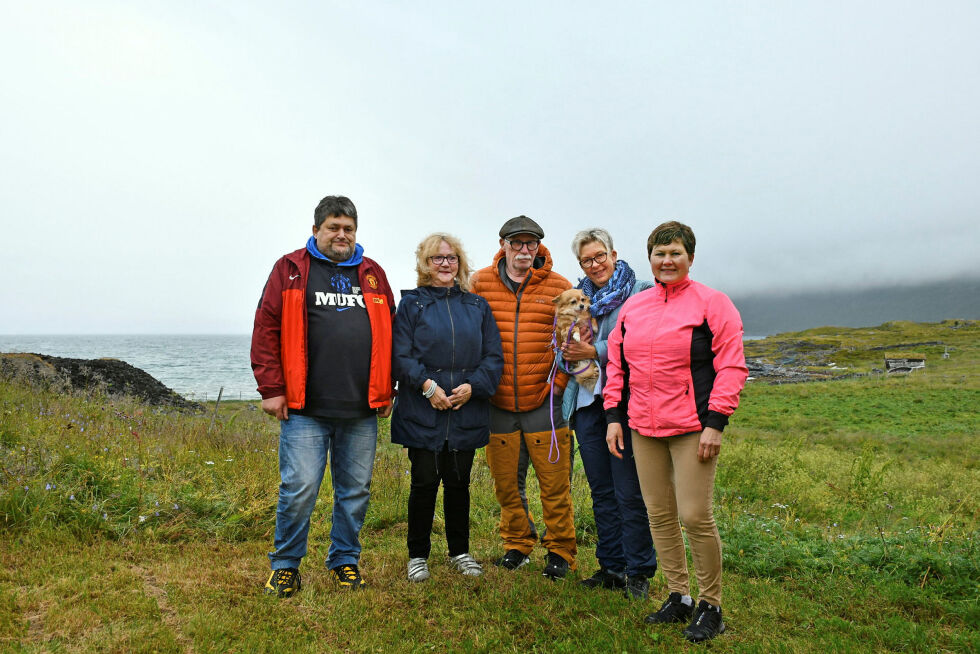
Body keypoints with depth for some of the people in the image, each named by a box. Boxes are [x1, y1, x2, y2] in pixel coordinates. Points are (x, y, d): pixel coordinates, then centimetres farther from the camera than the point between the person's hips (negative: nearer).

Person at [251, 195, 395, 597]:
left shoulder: (373, 275, 14)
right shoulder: (291, 270, 4)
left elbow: (388, 334, 16)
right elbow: (266, 329, -1)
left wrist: (386, 392, 12)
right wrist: (271, 389, -6)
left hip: (361, 411, 4)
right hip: (305, 409, -3)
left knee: (355, 490, 11)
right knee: (299, 489, -2)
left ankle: (345, 560, 28)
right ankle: (285, 566, 18)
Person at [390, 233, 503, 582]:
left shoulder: (477, 306, 11)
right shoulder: (411, 303, 3)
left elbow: (493, 357, 6)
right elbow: (400, 356, -4)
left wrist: (472, 386, -9)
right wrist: (427, 385, -16)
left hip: (467, 412, 3)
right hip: (422, 413, -2)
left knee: (459, 482, 11)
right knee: (425, 482, 2)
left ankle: (460, 551, 28)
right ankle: (418, 555, 20)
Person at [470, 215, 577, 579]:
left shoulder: (559, 287, 1)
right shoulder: (481, 283, 3)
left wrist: (560, 382, -3)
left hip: (544, 402, -1)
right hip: (497, 402, 2)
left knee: (554, 482, 2)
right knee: (504, 482, 11)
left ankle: (560, 551, 20)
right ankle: (517, 543, 31)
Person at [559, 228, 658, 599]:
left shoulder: (640, 293, -2)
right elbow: (562, 343, 19)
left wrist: (595, 351, -18)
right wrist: (568, 354, -3)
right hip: (586, 402, 6)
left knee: (629, 492, -1)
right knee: (601, 490, 13)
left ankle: (638, 571, 13)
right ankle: (612, 566, 25)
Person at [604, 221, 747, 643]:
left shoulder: (711, 303, -3)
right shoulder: (632, 307, 13)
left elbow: (732, 367, -7)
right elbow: (616, 364, 17)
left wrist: (715, 422, -13)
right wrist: (613, 415, 11)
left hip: (692, 427, -5)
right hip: (643, 428, 6)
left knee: (694, 515, -7)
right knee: (658, 513, 10)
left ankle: (710, 606, 12)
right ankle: (678, 596, 26)